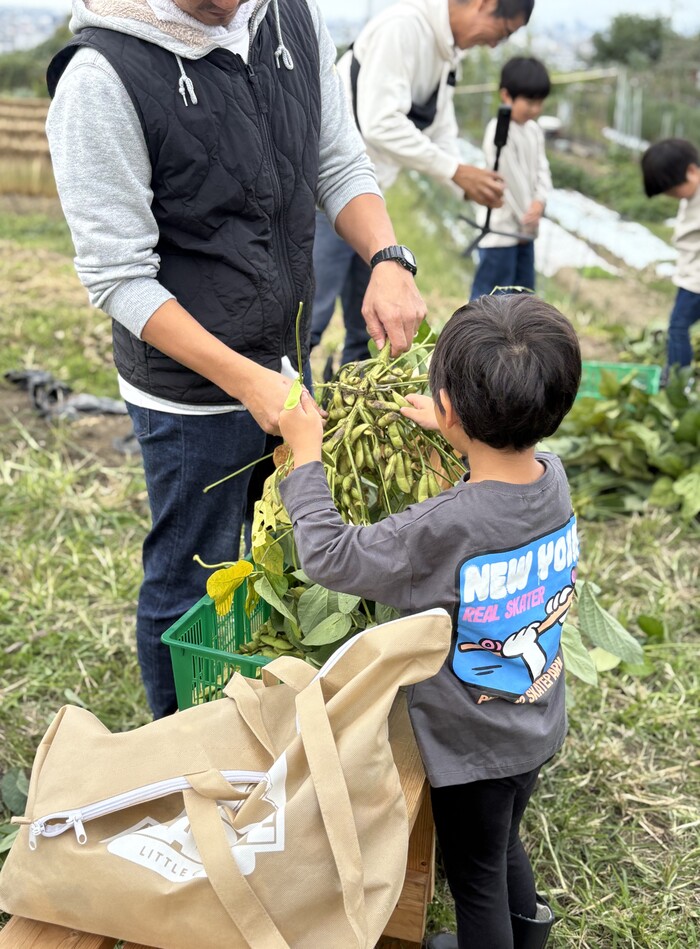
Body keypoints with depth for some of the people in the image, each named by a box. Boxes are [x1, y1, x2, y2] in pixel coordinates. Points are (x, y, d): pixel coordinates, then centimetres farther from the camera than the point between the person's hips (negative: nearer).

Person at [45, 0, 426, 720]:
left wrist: (387, 260, -15)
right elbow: (118, 277, -20)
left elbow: (340, 164, 6)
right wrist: (247, 382, -27)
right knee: (190, 587, 12)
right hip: (190, 394, -6)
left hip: (287, 364, 7)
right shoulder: (104, 75, -22)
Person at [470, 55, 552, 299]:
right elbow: (509, 177, -16)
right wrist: (525, 218, -12)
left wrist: (539, 202, -13)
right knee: (491, 290, -6)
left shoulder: (534, 130, 11)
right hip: (501, 230, -9)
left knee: (523, 289, 16)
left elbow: (542, 169, 7)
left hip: (524, 229, 9)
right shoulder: (498, 130, -14)